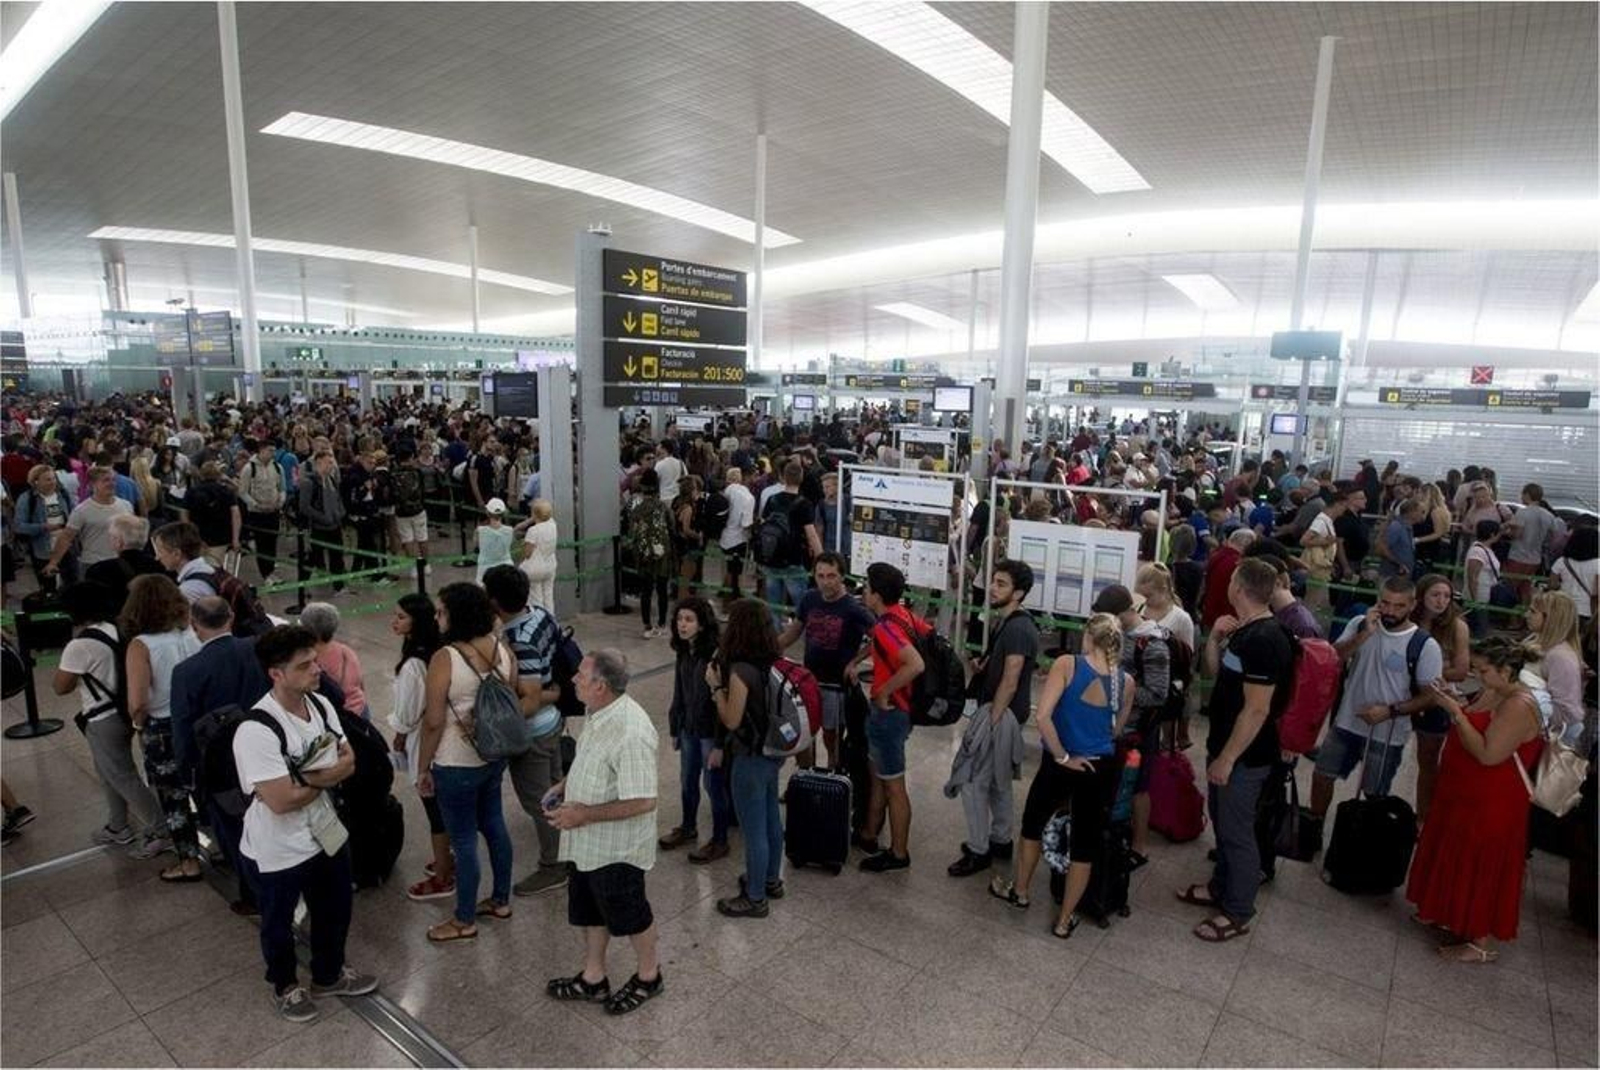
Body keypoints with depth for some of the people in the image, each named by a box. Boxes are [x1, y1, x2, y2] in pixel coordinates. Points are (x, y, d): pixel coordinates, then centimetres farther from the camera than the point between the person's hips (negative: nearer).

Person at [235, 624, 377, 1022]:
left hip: (326, 834, 6)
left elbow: (349, 763, -3)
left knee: (334, 912, 25)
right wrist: (327, 776, -15)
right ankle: (285, 985, 48)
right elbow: (281, 801, -30)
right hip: (277, 852, -6)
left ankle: (329, 974, 50)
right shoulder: (256, 731, -30)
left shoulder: (320, 705, -8)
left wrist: (309, 778, -21)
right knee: (279, 924, 22)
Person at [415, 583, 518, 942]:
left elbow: (434, 722, -18)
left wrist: (422, 768, -6)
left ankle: (465, 921, 25)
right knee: (494, 824, 21)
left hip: (457, 765, -6)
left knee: (464, 839, 8)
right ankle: (501, 900, 37)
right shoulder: (502, 649, -4)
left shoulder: (444, 659, -23)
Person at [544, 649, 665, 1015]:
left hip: (616, 847, -9)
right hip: (587, 841, 9)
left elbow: (643, 802, -31)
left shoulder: (631, 733, -33)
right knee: (589, 909, 24)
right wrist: (566, 786, 1)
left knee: (628, 914, 14)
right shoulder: (601, 713, -3)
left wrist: (583, 814, -26)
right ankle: (593, 978, 45)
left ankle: (649, 976, 39)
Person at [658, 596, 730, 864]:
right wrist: (675, 730, 13)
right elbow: (679, 694, 10)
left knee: (714, 786, 8)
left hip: (711, 731, -7)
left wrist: (720, 744, -20)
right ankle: (688, 828, 44)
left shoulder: (716, 655, -24)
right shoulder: (683, 654, 0)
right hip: (689, 728, 7)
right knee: (687, 782, 22)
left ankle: (719, 841, 26)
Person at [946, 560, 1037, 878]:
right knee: (997, 780, 19)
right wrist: (981, 667, 1)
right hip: (1000, 712, 10)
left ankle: (978, 851, 7)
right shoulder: (1004, 622, 10)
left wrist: (991, 721, -20)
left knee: (972, 781, -4)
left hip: (1002, 714, -10)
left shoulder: (1018, 628, -20)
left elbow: (1010, 680, -22)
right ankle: (1000, 841, 32)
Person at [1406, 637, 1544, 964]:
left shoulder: (1519, 707, -24)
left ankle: (1482, 943, 17)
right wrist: (1455, 704, -1)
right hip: (1463, 794, 9)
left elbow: (1488, 754, -29)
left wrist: (1455, 712, -27)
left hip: (1490, 805, -9)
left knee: (1482, 868, 3)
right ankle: (1449, 916, 39)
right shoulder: (1490, 693, 4)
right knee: (1456, 858, 22)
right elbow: (1470, 731, 14)